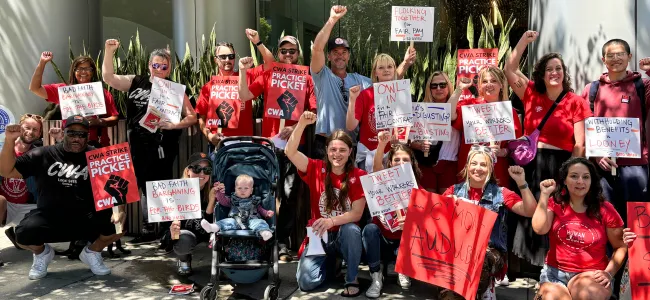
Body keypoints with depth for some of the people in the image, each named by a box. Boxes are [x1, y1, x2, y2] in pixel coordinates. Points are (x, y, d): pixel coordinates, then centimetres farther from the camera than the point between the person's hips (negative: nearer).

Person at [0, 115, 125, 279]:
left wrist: (119, 210, -23)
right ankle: (42, 253, 11)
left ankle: (92, 252, 9)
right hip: (49, 217, 0)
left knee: (117, 224, -26)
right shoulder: (43, 155, 4)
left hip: (87, 217, 0)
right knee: (24, 233, -29)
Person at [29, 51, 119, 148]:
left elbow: (114, 119, 5)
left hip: (98, 145, 0)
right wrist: (42, 62, -1)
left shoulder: (103, 93, 6)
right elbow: (35, 88, 6)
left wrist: (99, 122, -14)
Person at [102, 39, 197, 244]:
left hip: (161, 148, -4)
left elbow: (192, 117, -4)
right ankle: (148, 231, 23)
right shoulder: (135, 82, 8)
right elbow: (108, 77, 4)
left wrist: (172, 125, -19)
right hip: (138, 147, 4)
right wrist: (109, 51, -5)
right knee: (145, 187, 12)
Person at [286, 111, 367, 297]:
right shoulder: (317, 169, -4)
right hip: (319, 235, 1)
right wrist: (302, 123, -32)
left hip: (345, 234, -1)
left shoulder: (358, 176, -8)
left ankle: (352, 278, -11)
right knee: (306, 282, -17)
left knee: (352, 230, -37)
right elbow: (290, 152, -19)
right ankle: (329, 262, 19)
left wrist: (332, 221, -32)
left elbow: (357, 213, -15)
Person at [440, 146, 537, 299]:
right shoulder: (455, 190, 12)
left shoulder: (500, 194, 8)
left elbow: (530, 212, -2)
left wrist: (521, 183, -13)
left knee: (482, 260, -36)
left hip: (490, 251, 0)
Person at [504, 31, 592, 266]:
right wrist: (524, 41, 4)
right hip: (530, 163, 3)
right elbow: (509, 69, 9)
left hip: (560, 165, -3)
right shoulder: (532, 95, 7)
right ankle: (528, 266, 15)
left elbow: (580, 143, -3)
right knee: (528, 213, 5)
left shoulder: (576, 102, 0)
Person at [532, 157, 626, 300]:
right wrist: (544, 195, -12)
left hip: (592, 275, -1)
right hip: (555, 273, 1)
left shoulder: (605, 209, -1)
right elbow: (540, 229, -15)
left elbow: (621, 246, 4)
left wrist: (609, 273, -11)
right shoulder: (555, 203, 4)